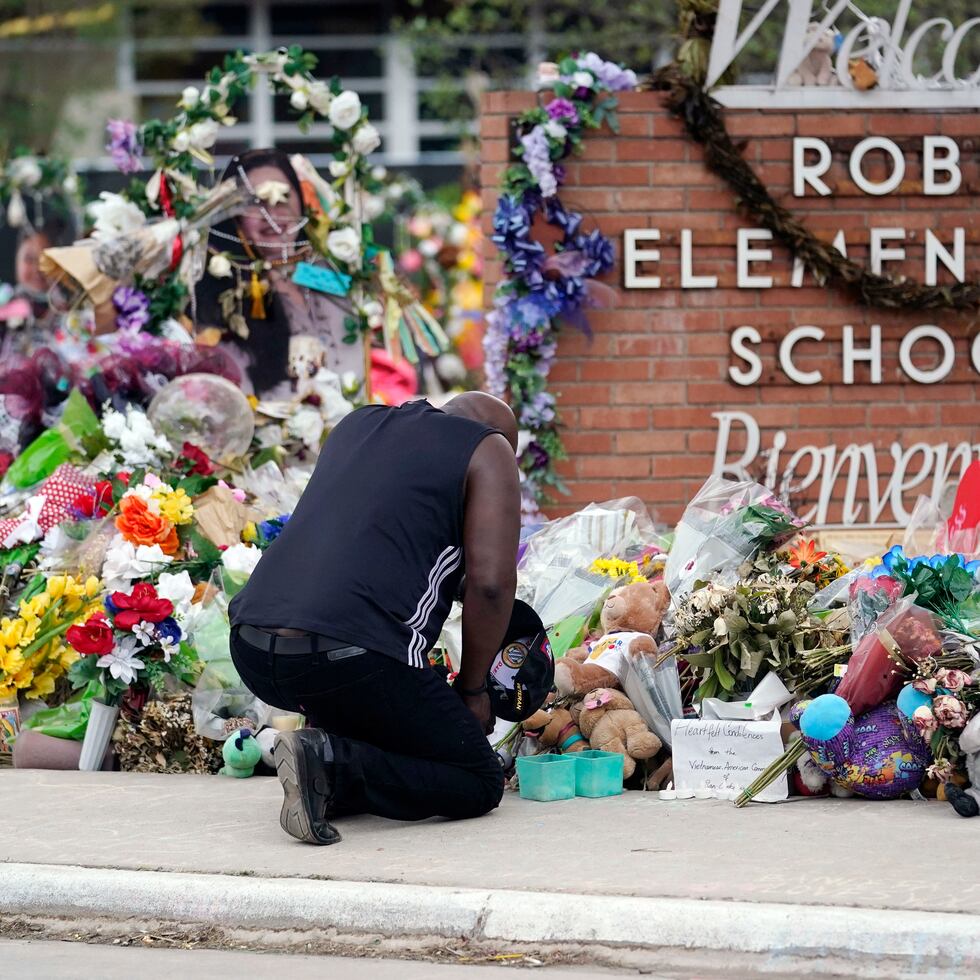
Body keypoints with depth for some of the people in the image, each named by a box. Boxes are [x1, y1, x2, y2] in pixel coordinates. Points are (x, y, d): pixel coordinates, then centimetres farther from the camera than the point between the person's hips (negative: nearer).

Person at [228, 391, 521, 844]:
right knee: (479, 783, 8)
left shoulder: (357, 424, 28)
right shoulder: (488, 451, 10)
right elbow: (491, 583, -2)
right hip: (350, 658, -7)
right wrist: (472, 689, 10)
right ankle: (333, 766, -14)